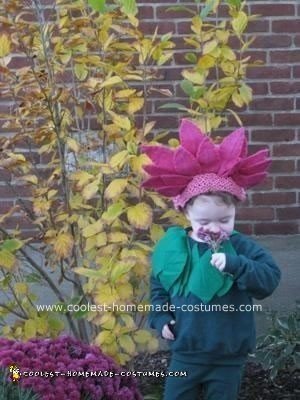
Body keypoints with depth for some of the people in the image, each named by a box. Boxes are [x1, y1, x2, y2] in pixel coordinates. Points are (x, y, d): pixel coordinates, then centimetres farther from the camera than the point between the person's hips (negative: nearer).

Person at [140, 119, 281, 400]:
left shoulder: (240, 247, -11)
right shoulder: (172, 246, -5)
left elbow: (271, 277, -22)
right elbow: (158, 285, 10)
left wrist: (235, 264, -33)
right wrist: (160, 317, -1)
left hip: (229, 357, -1)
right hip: (185, 353, 2)